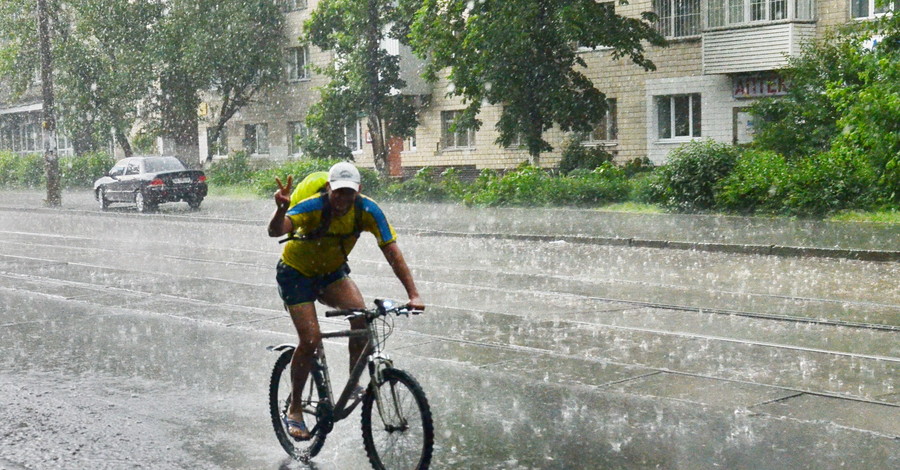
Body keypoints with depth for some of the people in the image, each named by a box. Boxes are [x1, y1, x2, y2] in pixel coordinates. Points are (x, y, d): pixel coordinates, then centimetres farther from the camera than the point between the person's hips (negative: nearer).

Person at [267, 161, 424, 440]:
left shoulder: (367, 210, -21)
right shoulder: (314, 207, -31)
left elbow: (392, 253, -21)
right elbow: (275, 231, -45)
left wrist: (413, 295, -29)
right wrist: (281, 208, -67)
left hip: (332, 272, 4)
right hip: (297, 273, -4)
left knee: (361, 314, -22)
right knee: (311, 340, -14)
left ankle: (354, 383, -4)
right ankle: (294, 410, 5)